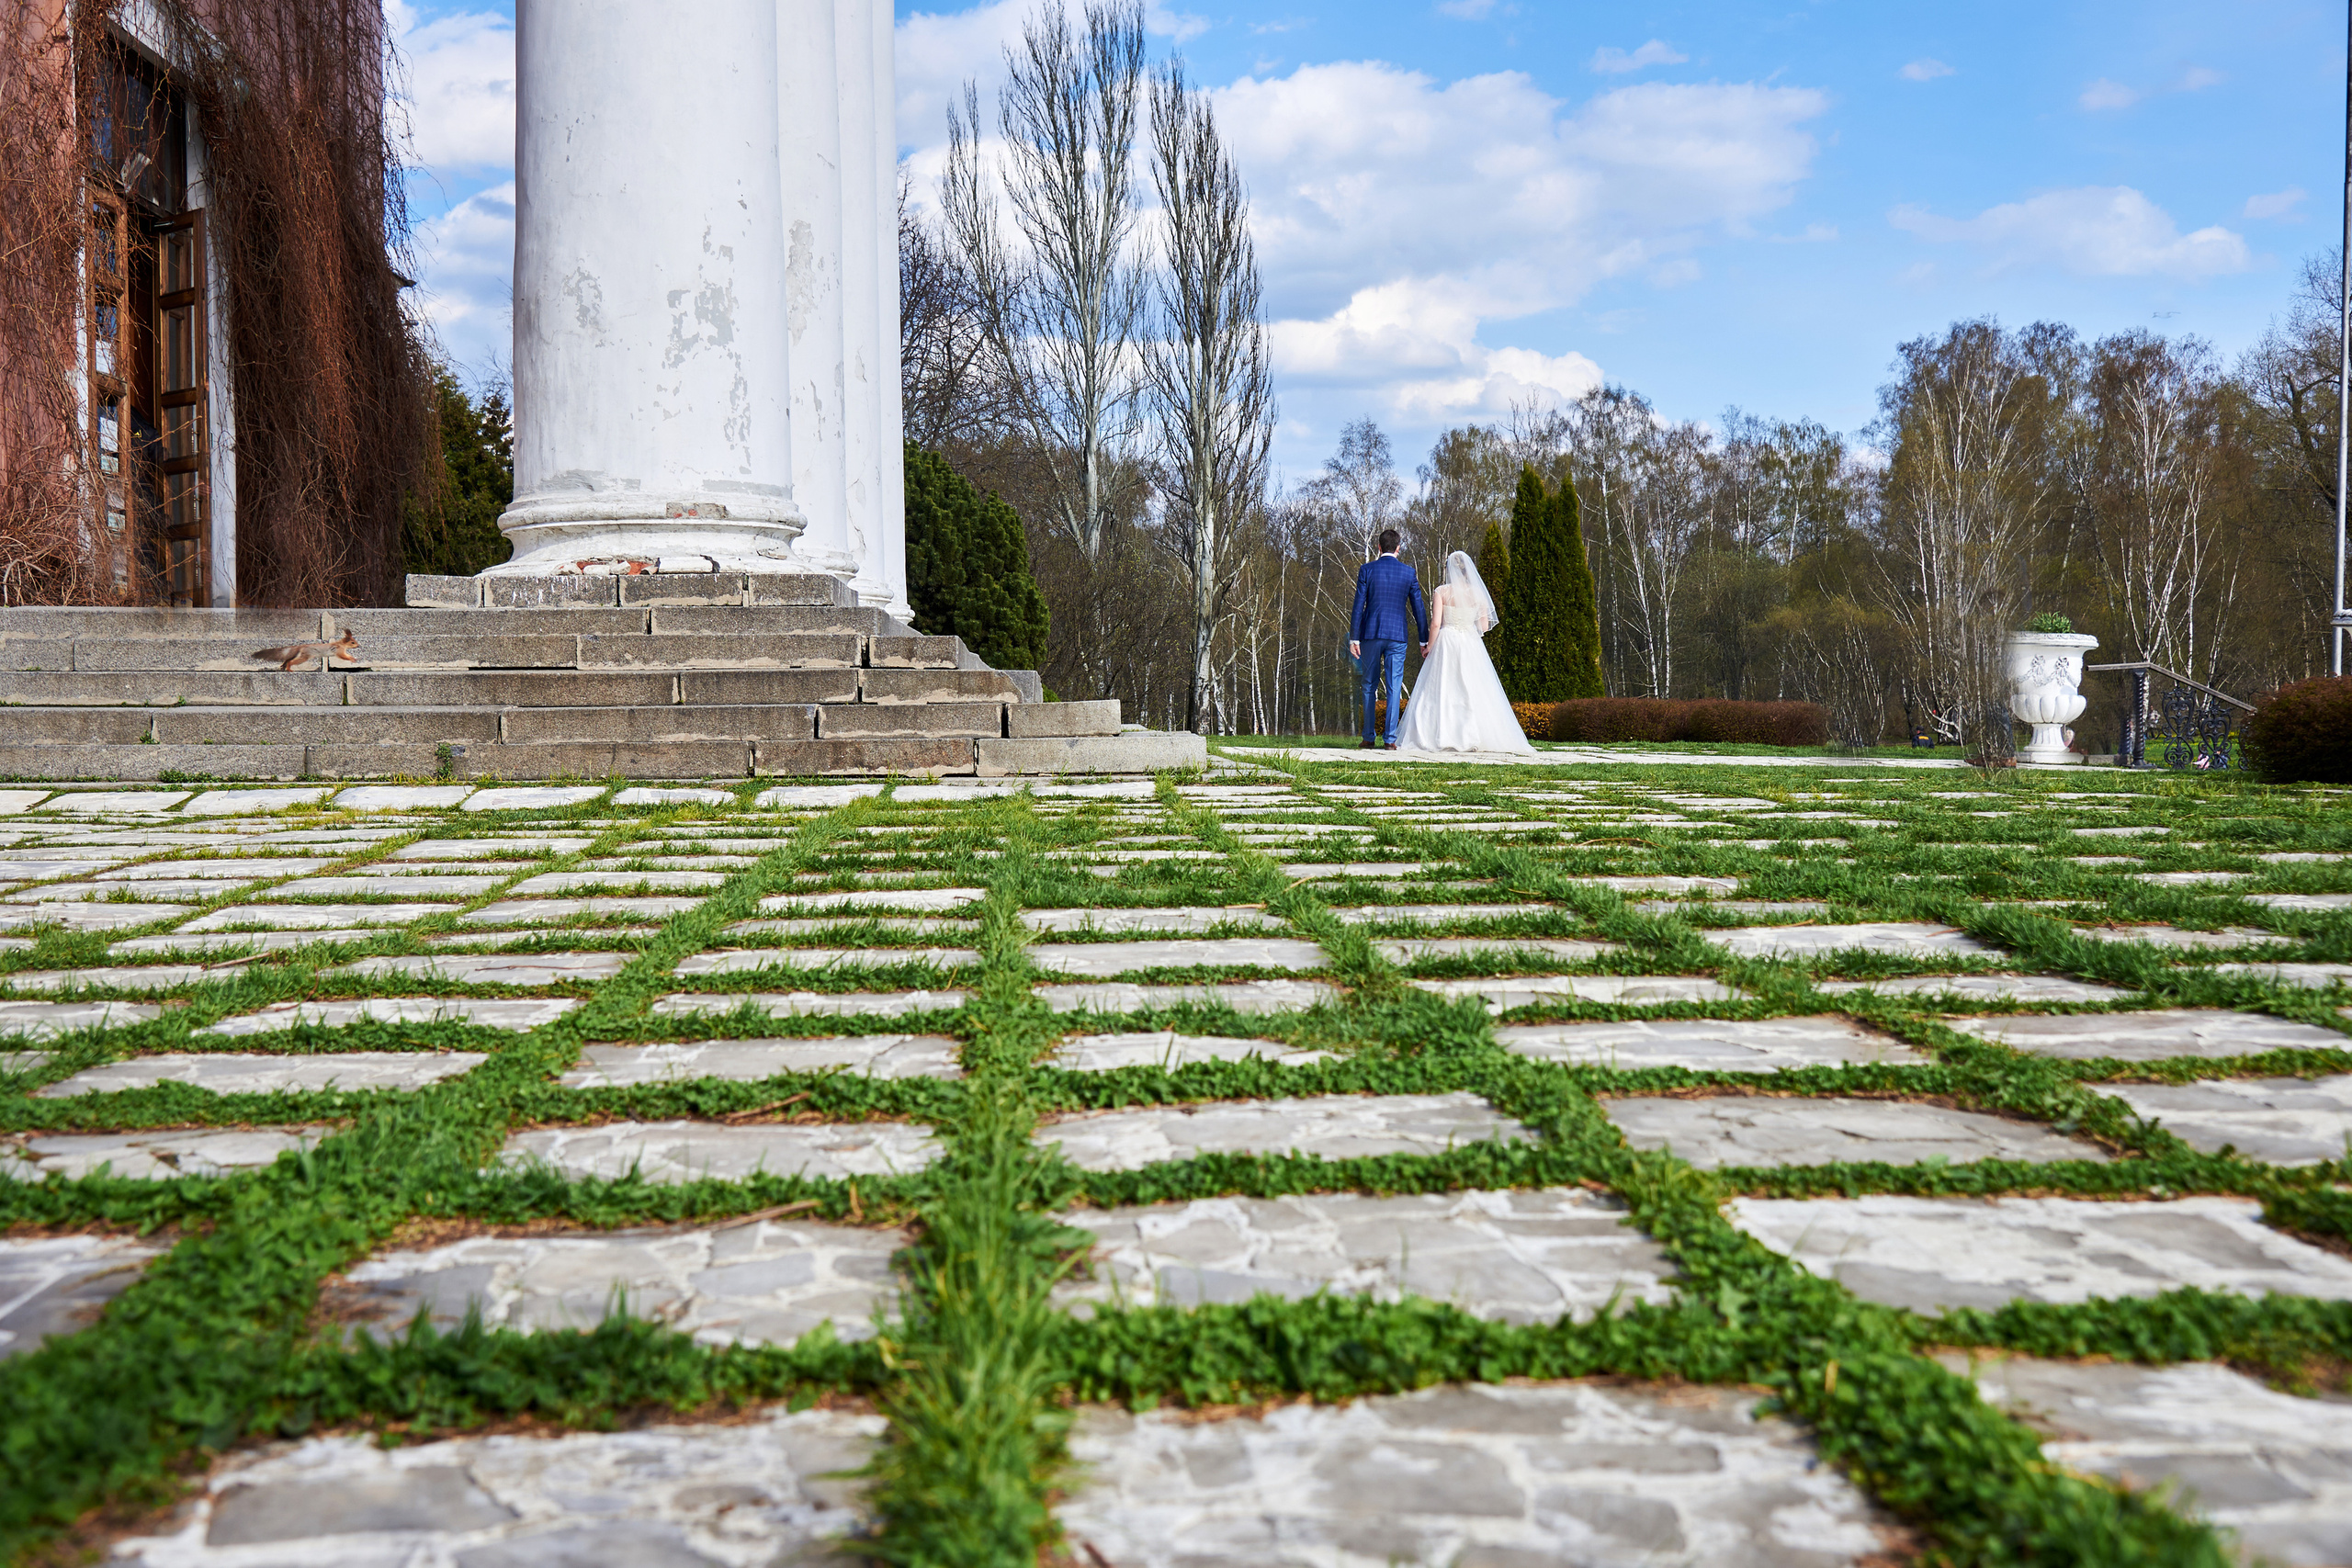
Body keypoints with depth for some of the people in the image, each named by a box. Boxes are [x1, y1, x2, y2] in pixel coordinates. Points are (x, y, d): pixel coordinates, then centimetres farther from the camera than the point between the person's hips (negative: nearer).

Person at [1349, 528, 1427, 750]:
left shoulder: (1366, 570, -1)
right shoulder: (1408, 572, 3)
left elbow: (1358, 606, -4)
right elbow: (1418, 608, 4)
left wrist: (1354, 638, -2)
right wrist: (1423, 639, 10)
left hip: (1371, 634, 0)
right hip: (1397, 636, 0)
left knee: (1369, 685, 10)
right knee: (1394, 687, 3)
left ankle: (1368, 738, 11)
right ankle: (1391, 739, -2)